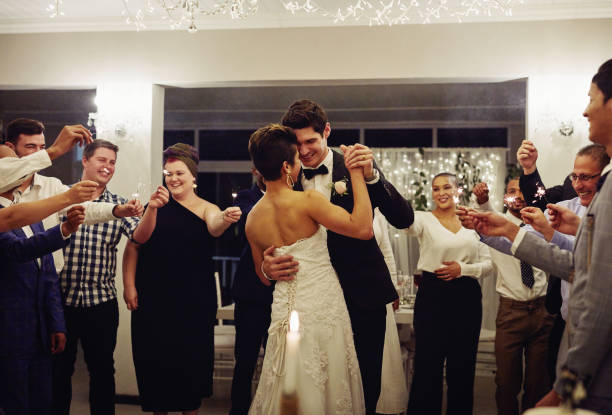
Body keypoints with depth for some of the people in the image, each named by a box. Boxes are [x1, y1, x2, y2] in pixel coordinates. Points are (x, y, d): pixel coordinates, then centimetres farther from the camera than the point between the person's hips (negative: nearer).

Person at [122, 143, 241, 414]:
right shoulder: (156, 206, 6)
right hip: (152, 300, 2)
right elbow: (136, 243, 1)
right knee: (155, 360, 8)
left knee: (191, 361, 4)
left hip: (193, 302, -2)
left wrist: (225, 219, -45)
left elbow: (214, 227, -22)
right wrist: (129, 285, -12)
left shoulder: (205, 209, 0)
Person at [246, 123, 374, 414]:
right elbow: (363, 228, -21)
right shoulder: (307, 200, -18)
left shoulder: (252, 219, 3)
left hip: (284, 310, 6)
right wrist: (356, 174, -15)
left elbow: (265, 277, 12)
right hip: (322, 307, -6)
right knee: (329, 390, 9)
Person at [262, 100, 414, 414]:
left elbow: (404, 219, -12)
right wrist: (268, 266, -20)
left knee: (368, 380, 10)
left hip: (363, 292, -1)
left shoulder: (357, 167, -5)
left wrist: (371, 175, -25)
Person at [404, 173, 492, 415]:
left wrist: (462, 268, -10)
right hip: (433, 296, -3)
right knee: (428, 364, 1)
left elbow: (488, 264, 10)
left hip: (467, 297, 3)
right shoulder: (424, 220, -1)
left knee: (462, 366, 12)